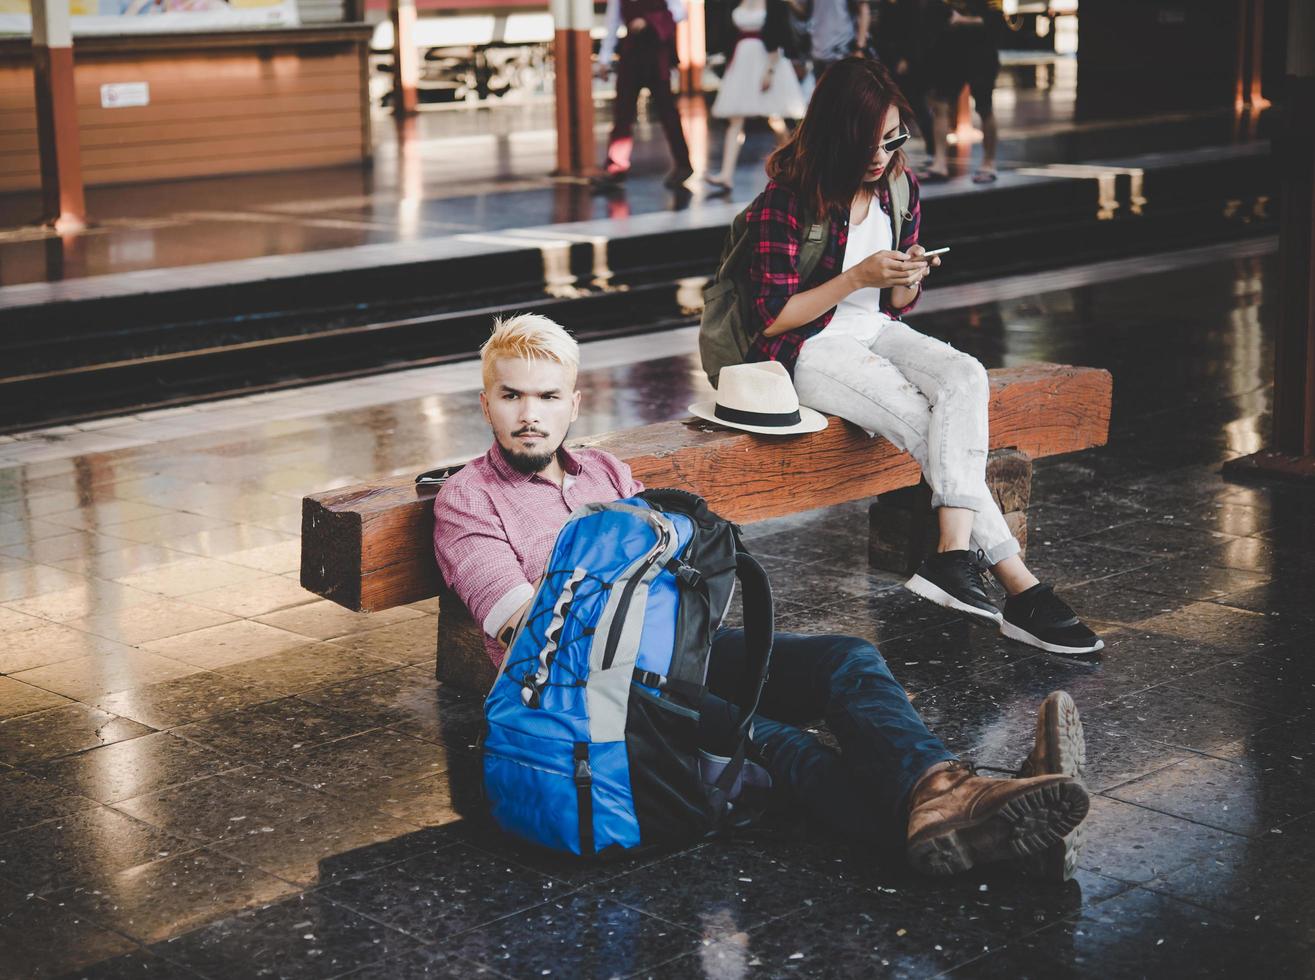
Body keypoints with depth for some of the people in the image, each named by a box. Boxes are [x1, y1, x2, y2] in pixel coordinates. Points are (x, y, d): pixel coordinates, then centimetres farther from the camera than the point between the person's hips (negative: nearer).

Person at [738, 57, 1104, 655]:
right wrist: (858, 278, -21)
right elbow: (773, 317, -13)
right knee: (939, 430, -26)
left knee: (965, 378, -27)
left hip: (878, 333, 6)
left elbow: (897, 304, 14)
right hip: (811, 352, -6)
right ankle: (1019, 588, -27)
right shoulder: (787, 200, -13)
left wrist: (909, 280, -11)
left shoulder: (899, 185, 5)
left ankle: (954, 555, -37)